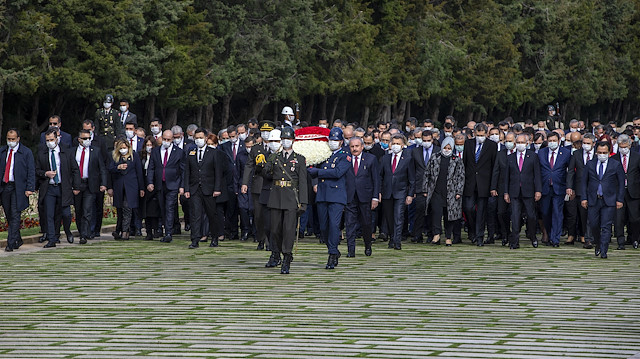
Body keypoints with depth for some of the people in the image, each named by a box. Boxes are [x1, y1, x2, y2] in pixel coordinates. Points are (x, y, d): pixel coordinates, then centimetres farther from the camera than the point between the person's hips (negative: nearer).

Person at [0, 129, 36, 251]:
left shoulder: (26, 152, -2)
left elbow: (31, 172, -3)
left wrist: (29, 188, -11)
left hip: (18, 188, -5)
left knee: (15, 215, -9)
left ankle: (11, 243, -8)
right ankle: (17, 240, 22)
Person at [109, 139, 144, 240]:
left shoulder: (134, 156, 6)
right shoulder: (115, 157, 11)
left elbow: (139, 172, 6)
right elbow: (110, 169, 1)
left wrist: (141, 188, 4)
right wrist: (118, 167, -20)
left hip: (131, 186, -3)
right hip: (118, 187, 3)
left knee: (127, 208, -12)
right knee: (120, 209, 5)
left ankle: (125, 232, -14)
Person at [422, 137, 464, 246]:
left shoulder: (457, 160, 5)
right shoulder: (434, 158, 7)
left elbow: (461, 177, 4)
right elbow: (427, 174, 10)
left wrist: (458, 192, -4)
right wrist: (425, 190, 5)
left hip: (451, 193, 0)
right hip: (436, 192, 0)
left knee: (449, 215, 3)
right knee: (436, 211, -17)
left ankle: (448, 237, 12)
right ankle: (436, 234, -10)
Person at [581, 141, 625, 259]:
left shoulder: (616, 165, 2)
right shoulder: (590, 164, 8)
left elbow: (621, 183, 4)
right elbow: (584, 182, 11)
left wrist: (620, 200, -2)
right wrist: (584, 198, 3)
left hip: (609, 201, -2)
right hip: (593, 200, 2)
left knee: (606, 226, -7)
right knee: (594, 225, 4)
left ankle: (603, 251, -7)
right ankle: (598, 245, 29)